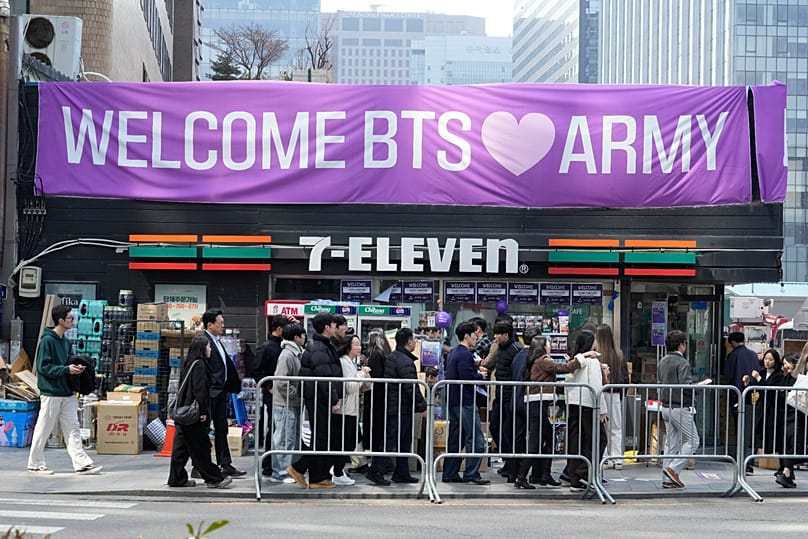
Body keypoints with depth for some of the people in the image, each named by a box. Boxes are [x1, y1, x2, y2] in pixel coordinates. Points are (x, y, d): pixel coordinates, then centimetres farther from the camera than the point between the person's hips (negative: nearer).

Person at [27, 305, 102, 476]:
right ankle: (35, 465, 15)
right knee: (43, 431, 4)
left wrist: (75, 368, 1)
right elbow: (43, 367, -16)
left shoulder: (66, 342, 13)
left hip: (67, 393, 8)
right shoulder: (47, 340, -12)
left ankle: (82, 463, 0)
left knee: (73, 430, 3)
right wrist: (66, 369, -20)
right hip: (51, 393, -8)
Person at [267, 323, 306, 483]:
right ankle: (280, 473, 3)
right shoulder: (287, 355, -17)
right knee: (284, 439, -4)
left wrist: (299, 396, 8)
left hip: (294, 404, 10)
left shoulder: (296, 354, 14)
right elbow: (281, 383, -23)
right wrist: (297, 395, -17)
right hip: (286, 404, -10)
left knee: (294, 438, 15)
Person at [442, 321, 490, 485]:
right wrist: (480, 375, -6)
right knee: (476, 440, -5)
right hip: (465, 402, -10)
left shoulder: (453, 353, 17)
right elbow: (468, 377, -24)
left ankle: (450, 473, 14)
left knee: (455, 440, 12)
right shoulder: (465, 355, -15)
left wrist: (476, 371, 11)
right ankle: (471, 473, -5)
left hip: (453, 402, 10)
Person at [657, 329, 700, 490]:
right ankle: (673, 468, -8)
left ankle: (668, 479, 11)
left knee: (670, 443, 11)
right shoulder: (682, 362, -15)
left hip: (666, 407, 8)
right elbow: (686, 386, -22)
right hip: (680, 408, -8)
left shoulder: (662, 362, 10)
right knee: (693, 440, 2)